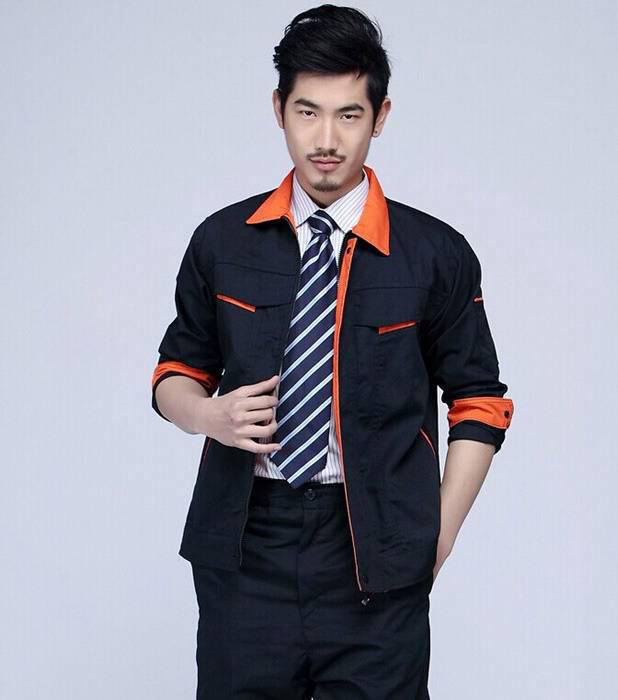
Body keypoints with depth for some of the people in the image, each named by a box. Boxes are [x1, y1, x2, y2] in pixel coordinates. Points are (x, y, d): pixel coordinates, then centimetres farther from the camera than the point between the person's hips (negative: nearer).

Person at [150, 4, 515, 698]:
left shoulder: (436, 254, -1)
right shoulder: (221, 242, 5)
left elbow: (478, 406, 4)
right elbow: (176, 373, 15)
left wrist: (435, 542, -2)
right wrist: (210, 414, -7)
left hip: (374, 562, -1)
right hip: (245, 552, 2)